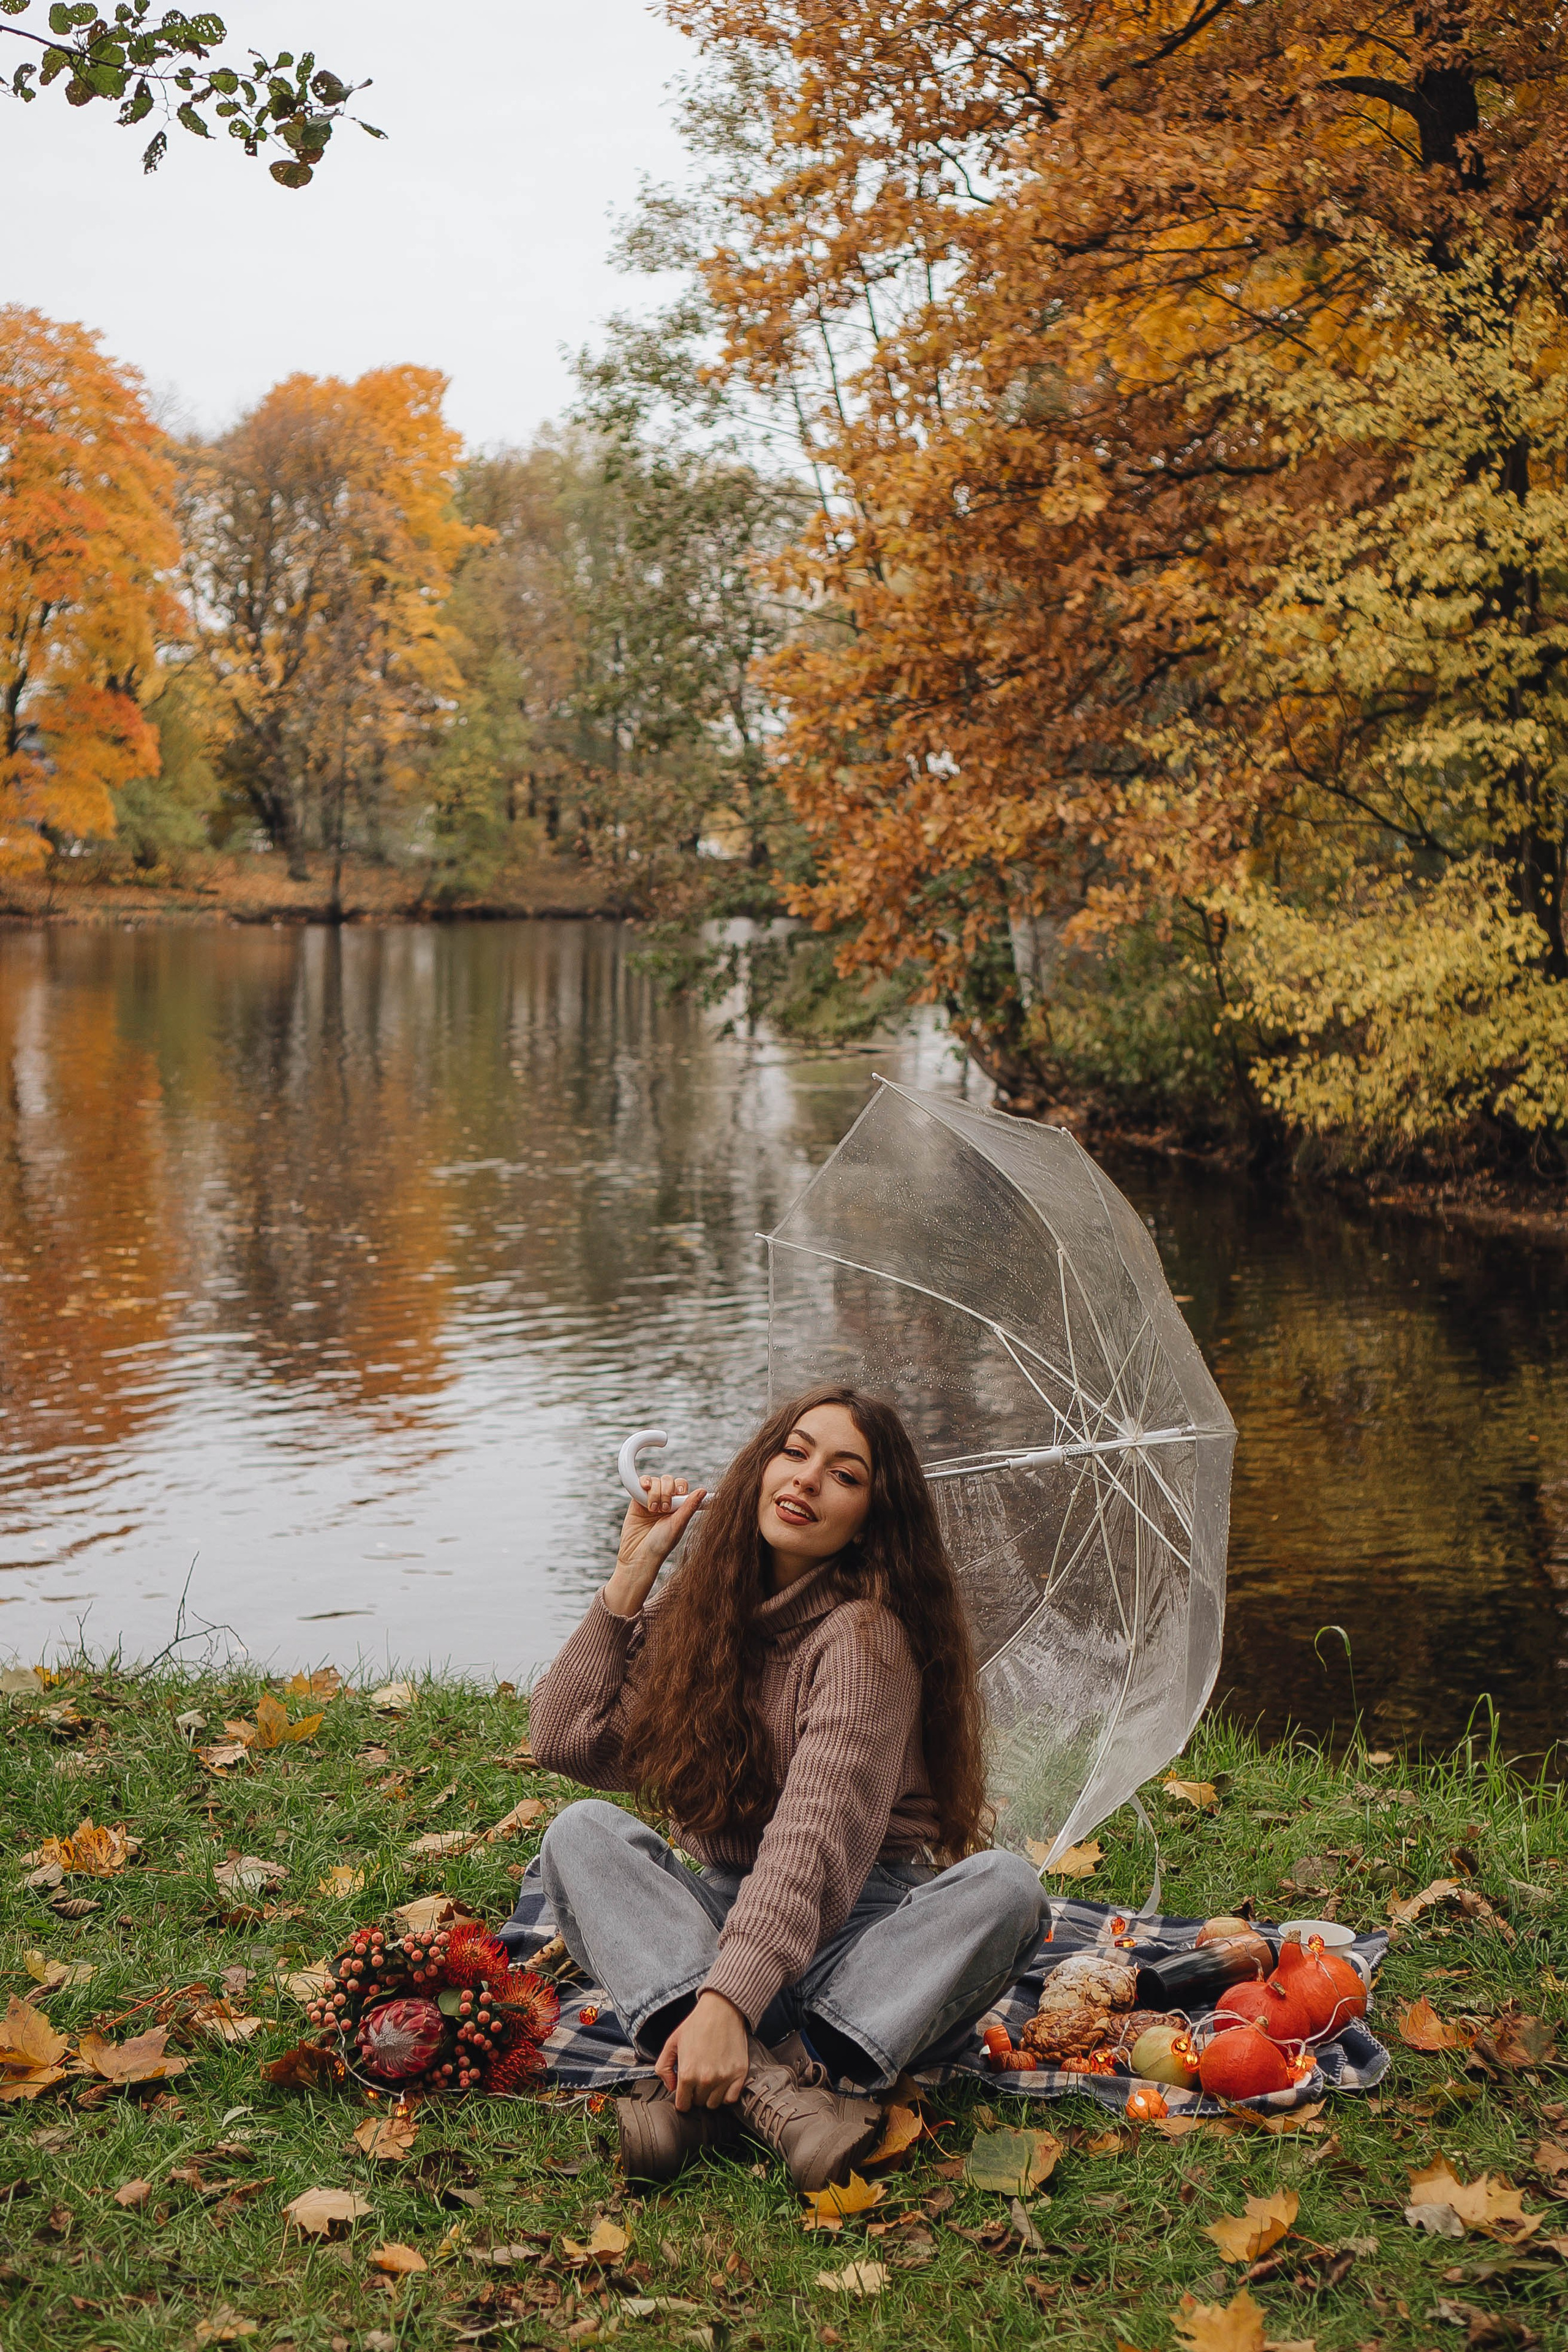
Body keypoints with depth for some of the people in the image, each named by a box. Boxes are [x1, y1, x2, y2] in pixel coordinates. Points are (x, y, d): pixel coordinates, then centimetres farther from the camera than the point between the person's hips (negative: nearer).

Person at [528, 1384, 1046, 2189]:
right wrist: (631, 1575, -5)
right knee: (580, 1830, -22)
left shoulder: (865, 1634, -15)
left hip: (853, 1928, -4)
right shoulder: (696, 1607, 3)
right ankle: (758, 2075, -40)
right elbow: (564, 1739, -3)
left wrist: (727, 2000, -39)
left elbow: (812, 1842, -27)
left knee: (1006, 1886, -32)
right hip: (720, 1916, 4)